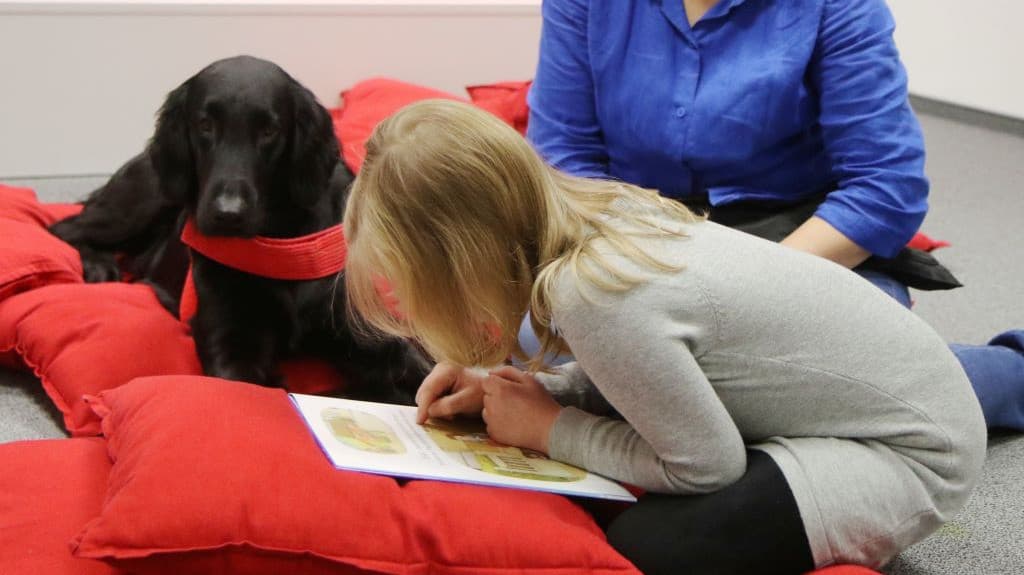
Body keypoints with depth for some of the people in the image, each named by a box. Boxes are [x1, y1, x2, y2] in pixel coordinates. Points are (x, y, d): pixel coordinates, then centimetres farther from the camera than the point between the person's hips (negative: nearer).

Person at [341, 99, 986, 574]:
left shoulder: (595, 298, -31)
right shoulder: (596, 211, -5)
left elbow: (705, 468, -22)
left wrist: (549, 429, -11)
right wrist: (501, 388, -2)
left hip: (912, 448, -9)